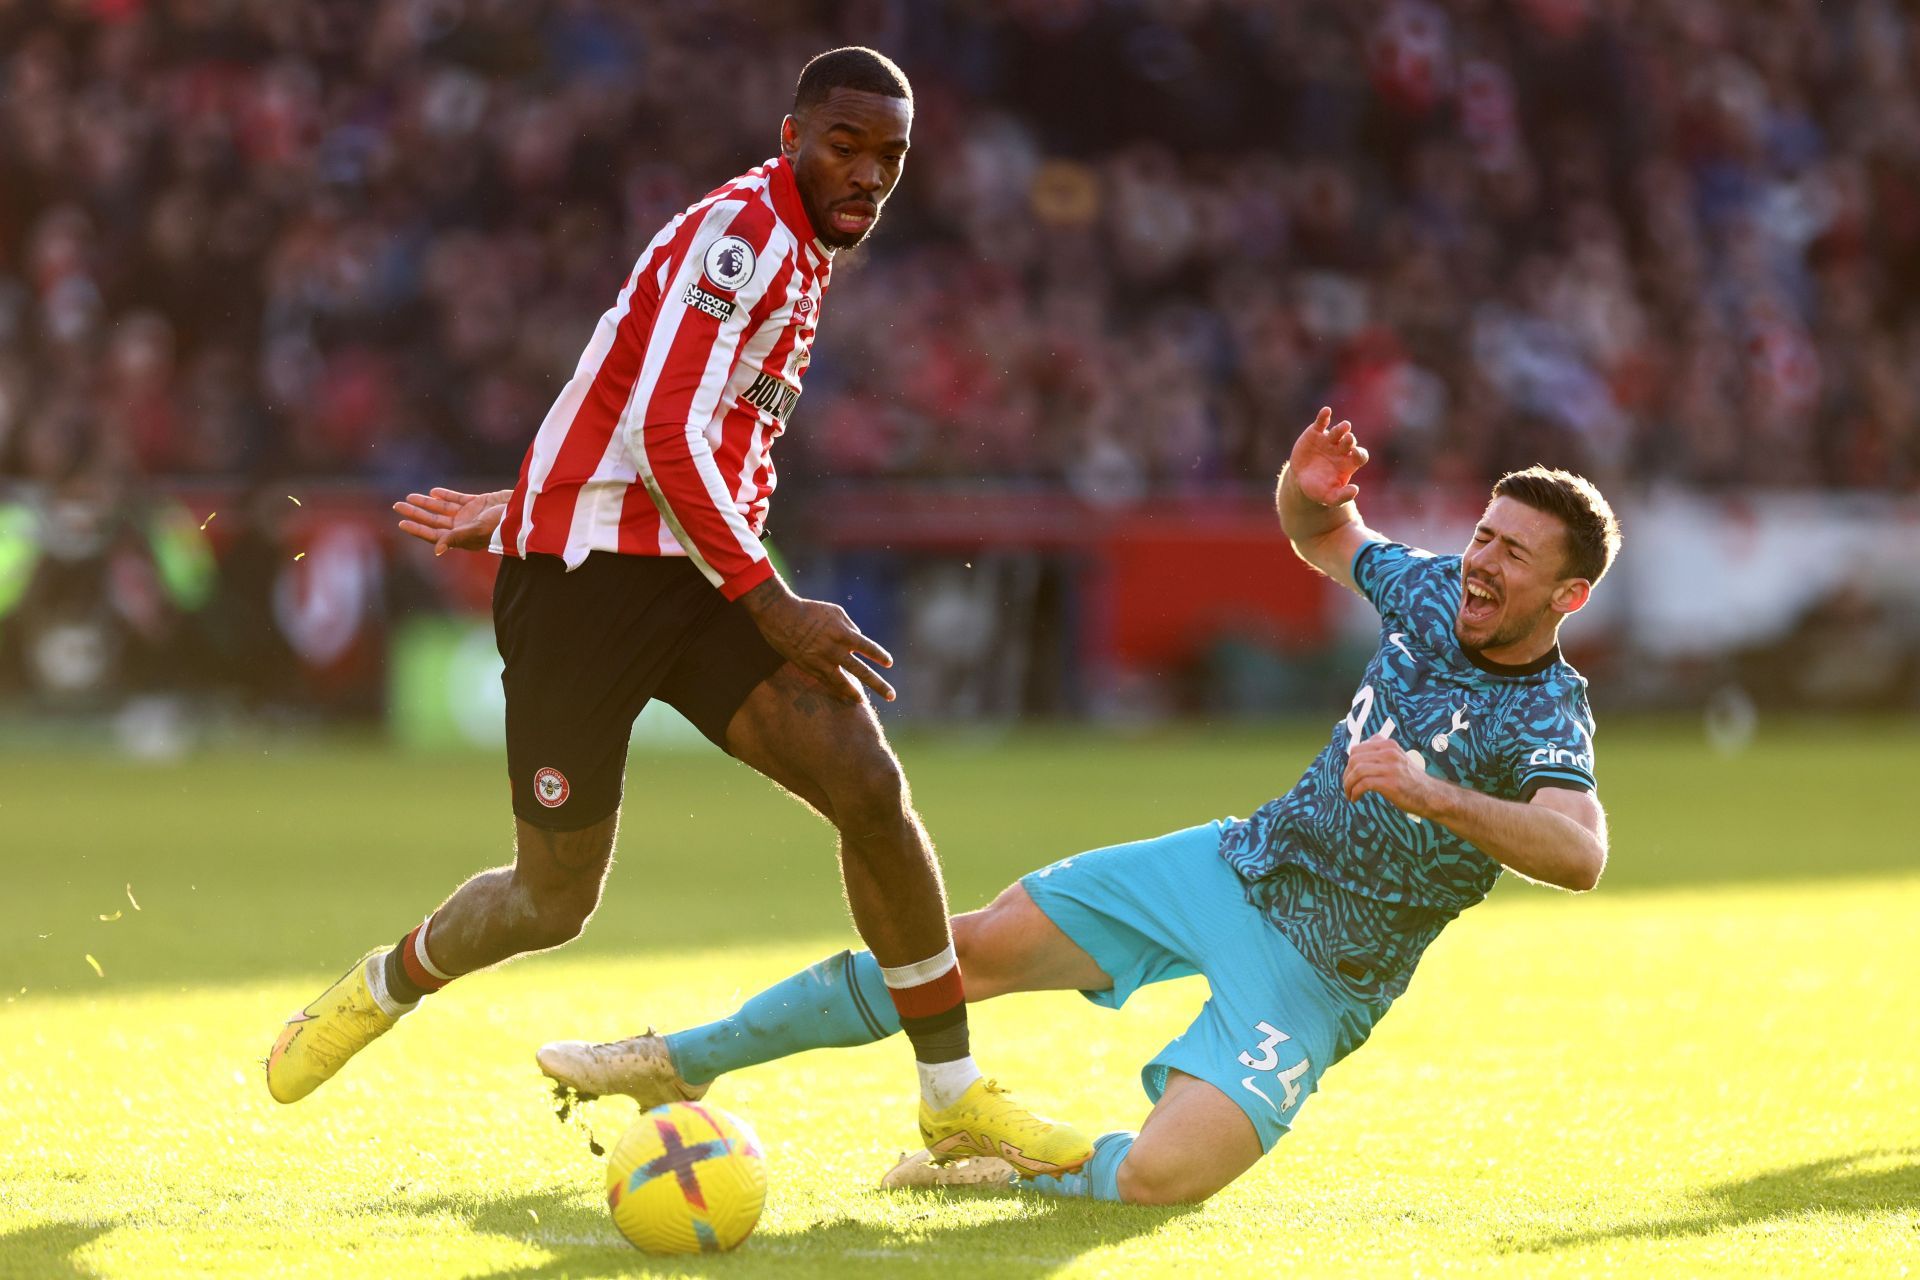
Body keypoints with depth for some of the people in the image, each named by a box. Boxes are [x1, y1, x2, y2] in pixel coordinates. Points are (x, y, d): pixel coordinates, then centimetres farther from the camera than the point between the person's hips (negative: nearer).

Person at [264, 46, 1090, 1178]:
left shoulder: (801, 260, 17)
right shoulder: (739, 234, -14)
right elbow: (668, 440, -21)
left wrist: (523, 509, 30)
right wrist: (772, 605, -19)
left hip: (698, 570, 8)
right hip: (585, 575, -8)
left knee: (872, 787, -13)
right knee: (553, 901, 0)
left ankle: (955, 1097, -5)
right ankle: (388, 985, 32)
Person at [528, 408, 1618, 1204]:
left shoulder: (1550, 719, -21)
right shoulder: (1434, 593, -1)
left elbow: (1580, 854, -42)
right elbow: (1323, 538, 21)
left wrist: (1431, 791, -51)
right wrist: (1307, 490, -3)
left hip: (1316, 975, -6)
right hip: (1240, 863, 6)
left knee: (1159, 1177, -28)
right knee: (982, 946, 0)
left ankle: (1010, 1172, 5)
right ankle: (682, 1066, 11)